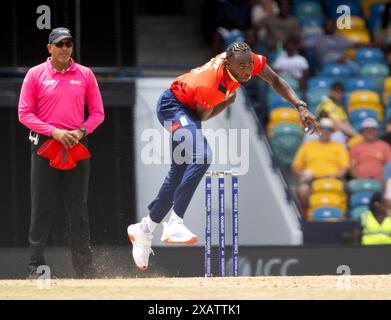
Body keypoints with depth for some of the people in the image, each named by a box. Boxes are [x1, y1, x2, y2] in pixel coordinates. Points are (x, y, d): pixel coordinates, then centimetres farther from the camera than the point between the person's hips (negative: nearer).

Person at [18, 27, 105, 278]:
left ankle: (85, 268, 6)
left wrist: (81, 131, -9)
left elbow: (97, 113, 9)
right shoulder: (35, 74, 1)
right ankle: (36, 266, 4)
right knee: (42, 209, -1)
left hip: (76, 146, 2)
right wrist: (54, 131, -14)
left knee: (79, 209, 3)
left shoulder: (85, 75, 7)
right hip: (45, 145, -2)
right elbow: (25, 114, -2)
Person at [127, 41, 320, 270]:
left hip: (188, 111, 9)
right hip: (173, 105, -9)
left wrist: (301, 107, -15)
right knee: (201, 156, -32)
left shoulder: (250, 61, -20)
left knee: (179, 176, 14)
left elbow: (276, 81, -4)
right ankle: (175, 224, -34)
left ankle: (144, 230, 27)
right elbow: (202, 117, -17)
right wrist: (228, 101, -8)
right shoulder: (209, 85, -36)